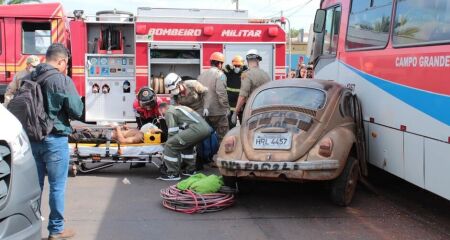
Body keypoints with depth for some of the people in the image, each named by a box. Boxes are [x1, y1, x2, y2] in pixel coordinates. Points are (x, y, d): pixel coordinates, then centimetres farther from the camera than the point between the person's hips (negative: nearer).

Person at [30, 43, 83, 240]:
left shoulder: (29, 78, 5)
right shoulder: (62, 80, -14)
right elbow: (77, 112, -13)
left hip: (32, 138, 6)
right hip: (55, 139, -6)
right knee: (57, 186, 4)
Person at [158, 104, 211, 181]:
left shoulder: (169, 112, 7)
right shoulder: (179, 108, 34)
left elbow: (173, 132, 2)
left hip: (197, 129, -9)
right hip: (207, 128, 9)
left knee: (170, 145, -5)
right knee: (187, 145, 34)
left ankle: (173, 174, -1)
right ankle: (190, 170, 35)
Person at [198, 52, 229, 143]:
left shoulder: (202, 75, 13)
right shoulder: (220, 75, -10)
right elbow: (221, 93, -19)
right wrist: (226, 107, -13)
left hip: (204, 112, 7)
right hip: (218, 112, -7)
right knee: (222, 137, -2)